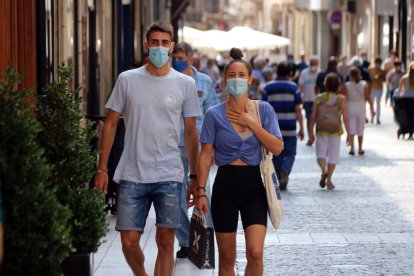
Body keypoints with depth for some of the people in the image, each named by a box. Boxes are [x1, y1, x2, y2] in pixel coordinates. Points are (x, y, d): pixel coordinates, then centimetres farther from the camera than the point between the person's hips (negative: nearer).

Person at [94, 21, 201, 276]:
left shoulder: (185, 84, 4)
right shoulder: (127, 80, 4)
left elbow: (191, 132, 9)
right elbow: (111, 124, 9)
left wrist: (195, 176, 7)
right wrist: (102, 168, 4)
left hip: (169, 176, 0)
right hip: (132, 176, 0)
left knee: (166, 240, -3)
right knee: (129, 241, 1)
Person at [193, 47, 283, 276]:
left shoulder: (264, 109, 3)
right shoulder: (214, 115, -1)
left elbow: (277, 148, -5)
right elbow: (205, 156, 1)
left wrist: (252, 123, -11)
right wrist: (200, 191, -5)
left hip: (253, 183, 0)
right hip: (226, 184, 0)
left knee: (255, 253, -13)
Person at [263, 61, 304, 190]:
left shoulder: (268, 88, 3)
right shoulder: (293, 87, -1)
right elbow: (298, 109, -4)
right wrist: (301, 128, 0)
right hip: (290, 128, -1)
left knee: (277, 155, 12)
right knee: (290, 153, 8)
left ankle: (279, 180, 13)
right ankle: (285, 171, -19)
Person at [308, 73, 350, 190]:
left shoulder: (319, 98, -1)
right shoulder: (342, 99, -2)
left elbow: (313, 117, 0)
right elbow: (345, 118, -2)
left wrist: (311, 132, 9)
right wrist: (348, 133, 6)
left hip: (321, 130, 0)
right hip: (336, 130, 0)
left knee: (321, 152, 8)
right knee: (333, 154, 7)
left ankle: (323, 170, -20)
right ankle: (329, 180, 4)